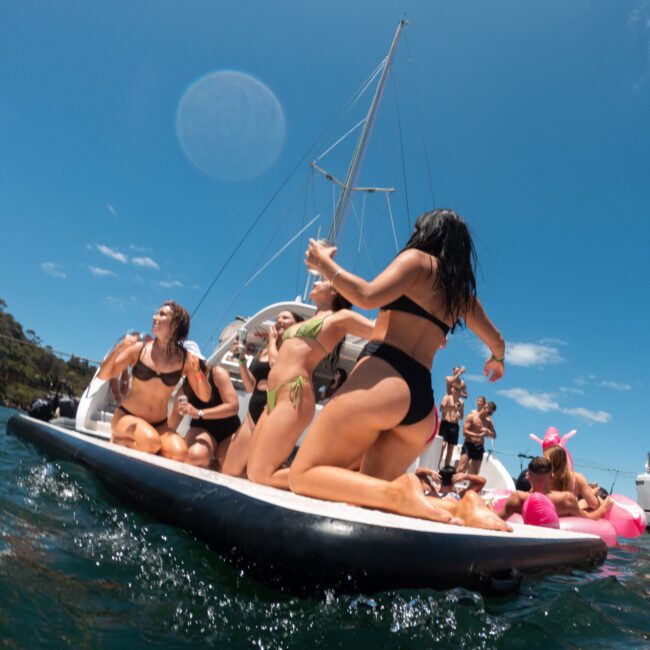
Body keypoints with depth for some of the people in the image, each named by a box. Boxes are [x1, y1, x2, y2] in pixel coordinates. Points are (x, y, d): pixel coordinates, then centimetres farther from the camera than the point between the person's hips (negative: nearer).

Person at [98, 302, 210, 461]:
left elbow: (205, 397, -1)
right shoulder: (139, 348, -5)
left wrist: (198, 372, -19)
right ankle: (118, 440, -1)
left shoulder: (185, 358, -4)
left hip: (159, 424, 2)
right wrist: (119, 348, -20)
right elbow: (103, 375, -5)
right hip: (127, 417, -2)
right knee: (151, 442, -33)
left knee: (179, 453, -26)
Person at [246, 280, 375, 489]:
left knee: (261, 474, -14)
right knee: (253, 470, 10)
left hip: (294, 396, -9)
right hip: (274, 398, 9)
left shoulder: (340, 317, 3)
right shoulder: (304, 323, 26)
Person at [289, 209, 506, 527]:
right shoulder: (462, 292, 24)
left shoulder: (418, 259, 6)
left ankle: (397, 492, -25)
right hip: (422, 402, 7)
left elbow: (367, 296, -11)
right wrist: (497, 360, 60)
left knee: (303, 475, -2)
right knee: (372, 491, 19)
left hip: (381, 380, -7)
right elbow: (496, 341, 38)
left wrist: (324, 263, 4)